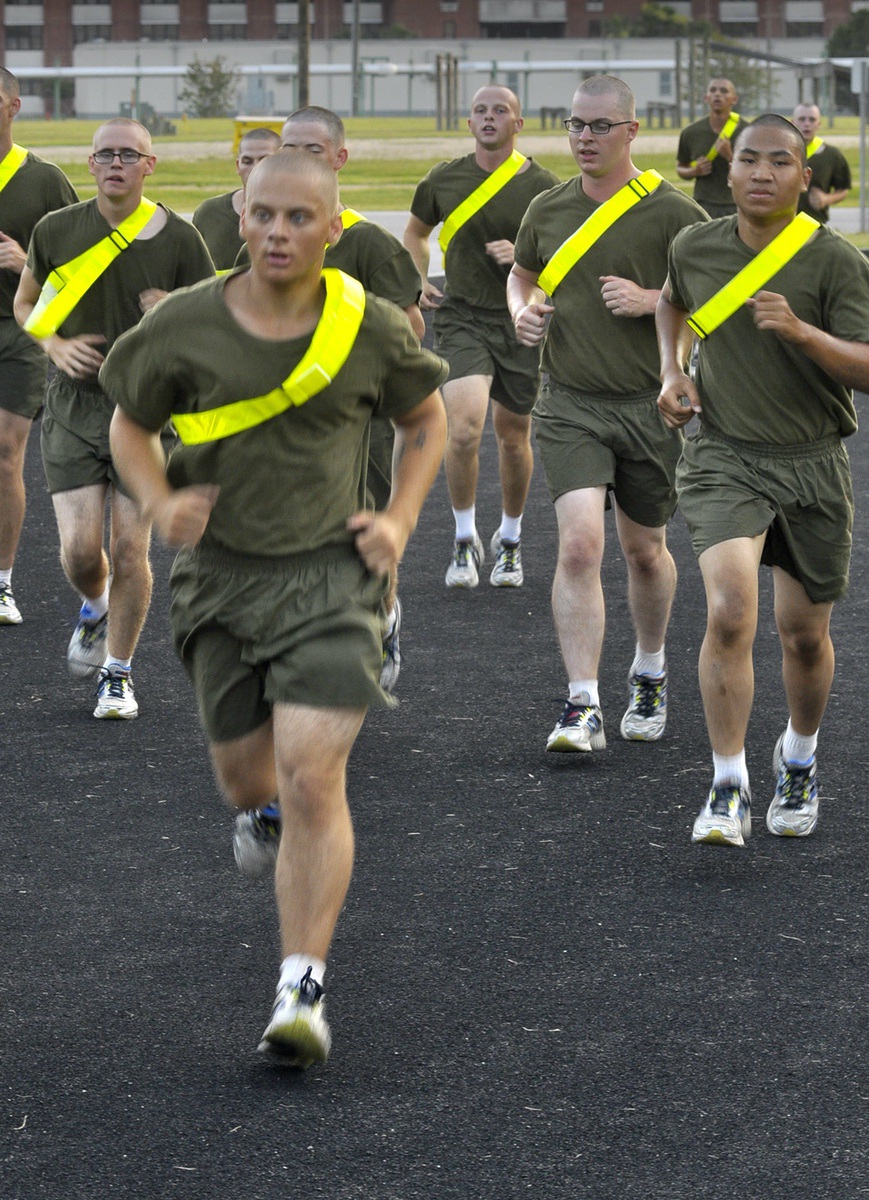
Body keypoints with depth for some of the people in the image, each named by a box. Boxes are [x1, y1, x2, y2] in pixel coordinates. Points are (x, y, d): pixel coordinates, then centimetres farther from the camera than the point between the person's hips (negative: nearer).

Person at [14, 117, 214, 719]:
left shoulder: (179, 237, -5)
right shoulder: (57, 230, -1)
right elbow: (26, 303, 15)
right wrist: (57, 347, -4)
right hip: (74, 405, 1)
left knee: (130, 550, -3)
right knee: (80, 550, -7)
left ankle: (117, 672, 16)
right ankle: (96, 608, 29)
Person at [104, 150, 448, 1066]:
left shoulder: (368, 328, -7)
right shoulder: (185, 327, -7)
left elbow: (425, 420, 12)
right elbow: (130, 424, 9)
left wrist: (399, 521, -1)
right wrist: (160, 503, -9)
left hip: (330, 572, -2)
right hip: (221, 573, 2)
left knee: (311, 777, -15)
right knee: (248, 784, 12)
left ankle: (302, 990, -11)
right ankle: (283, 825, 52)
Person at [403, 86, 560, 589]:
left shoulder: (541, 185, -4)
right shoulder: (444, 180, 2)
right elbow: (416, 232, 22)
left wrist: (523, 256, -16)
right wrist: (421, 281, 7)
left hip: (521, 322, 0)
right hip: (462, 317, 0)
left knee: (513, 435, 10)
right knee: (465, 425, -19)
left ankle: (510, 539, 33)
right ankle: (465, 539, -1)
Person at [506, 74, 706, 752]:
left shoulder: (673, 212, -7)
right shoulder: (548, 210, 5)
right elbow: (523, 275, 25)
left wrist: (653, 301, -17)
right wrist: (523, 311, 3)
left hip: (651, 407, -1)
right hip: (571, 406, 1)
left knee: (645, 550, 14)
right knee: (579, 544, -15)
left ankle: (650, 675, 40)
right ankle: (583, 709, -15)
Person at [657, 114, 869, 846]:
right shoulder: (696, 249, 0)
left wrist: (802, 332, -30)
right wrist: (672, 371, 8)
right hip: (724, 457, 0)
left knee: (805, 633, 10)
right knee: (730, 612, -19)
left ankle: (799, 761, 39)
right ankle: (728, 791, -12)